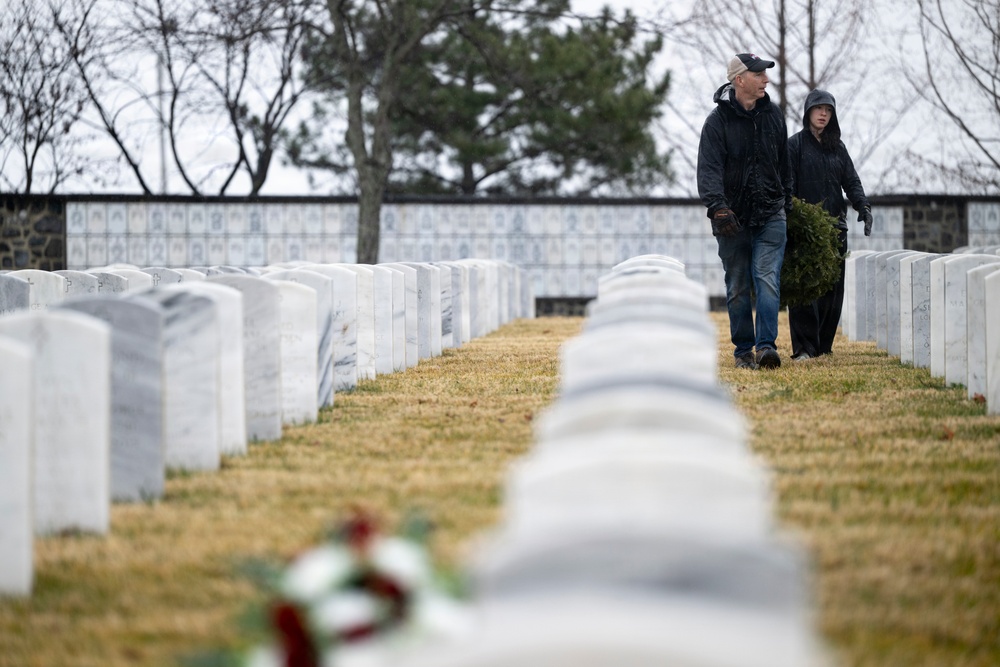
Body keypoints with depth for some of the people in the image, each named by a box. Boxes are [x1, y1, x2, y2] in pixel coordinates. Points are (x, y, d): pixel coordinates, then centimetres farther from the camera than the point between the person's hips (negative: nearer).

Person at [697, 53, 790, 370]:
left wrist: (787, 203, 22)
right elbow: (708, 169, -17)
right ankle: (743, 350, 14)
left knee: (767, 279, -12)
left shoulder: (773, 115, 8)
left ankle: (766, 346, -18)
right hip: (733, 218, -2)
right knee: (738, 288, 5)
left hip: (770, 215, 2)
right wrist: (718, 207, -31)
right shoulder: (718, 120, -7)